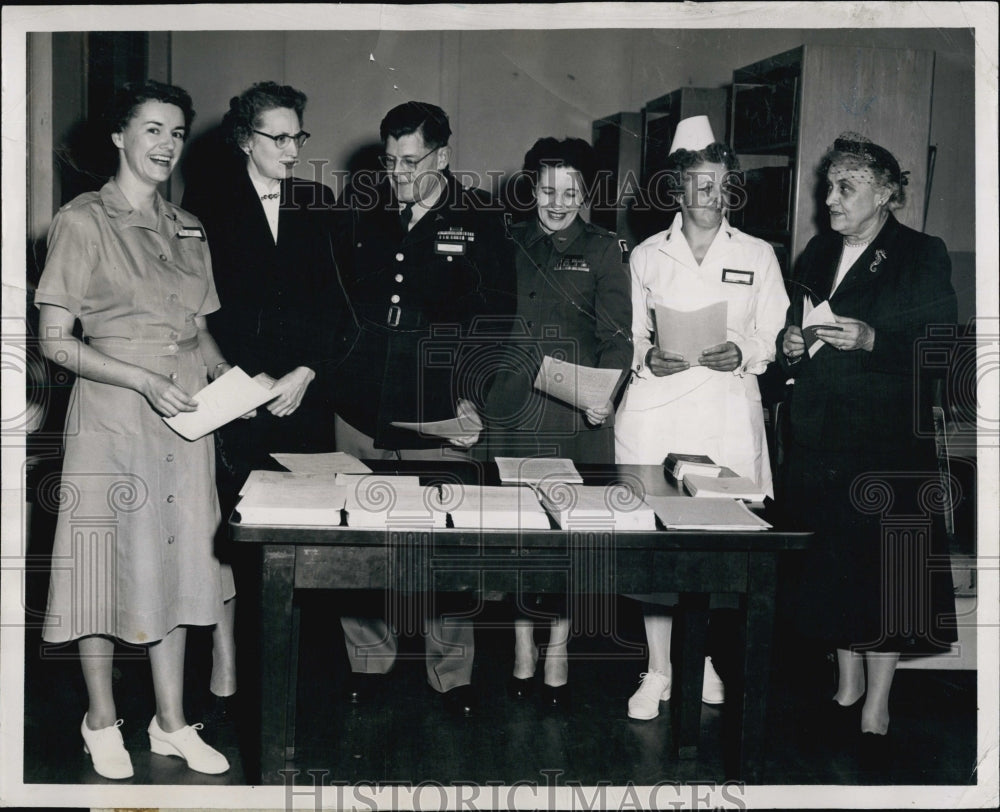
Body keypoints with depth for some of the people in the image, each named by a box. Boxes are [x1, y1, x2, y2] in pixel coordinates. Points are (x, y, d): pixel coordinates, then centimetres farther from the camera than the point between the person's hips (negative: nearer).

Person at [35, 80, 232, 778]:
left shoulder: (188, 228, 12)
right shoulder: (84, 221, -6)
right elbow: (56, 341, -10)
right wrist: (144, 381, -21)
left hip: (185, 412, 6)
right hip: (112, 412, -5)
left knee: (176, 559, 10)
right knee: (110, 558, 3)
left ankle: (173, 723, 22)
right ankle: (103, 722, 21)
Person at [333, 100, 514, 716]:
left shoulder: (479, 220, 1)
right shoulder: (361, 210, 8)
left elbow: (495, 318, 0)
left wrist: (474, 397, -9)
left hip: (439, 419, -2)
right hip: (362, 411, 2)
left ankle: (453, 675, 16)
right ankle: (369, 660, 24)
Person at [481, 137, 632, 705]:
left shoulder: (603, 251, 6)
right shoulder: (511, 245, 11)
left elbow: (616, 334, -1)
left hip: (580, 410, -1)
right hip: (515, 406, 2)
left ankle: (558, 649, 12)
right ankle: (524, 646, 14)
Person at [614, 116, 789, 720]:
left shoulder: (757, 256, 11)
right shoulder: (647, 256, 11)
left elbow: (774, 338, 9)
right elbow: (626, 336, 12)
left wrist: (741, 354, -11)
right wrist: (648, 358, -9)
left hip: (727, 417, 0)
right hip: (655, 413, 0)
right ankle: (658, 670, 7)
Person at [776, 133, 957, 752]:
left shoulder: (922, 256, -4)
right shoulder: (817, 255, 14)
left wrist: (871, 340, -21)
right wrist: (791, 348, -1)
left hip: (890, 444, -5)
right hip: (819, 439, 5)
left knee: (884, 569, -3)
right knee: (834, 564, 10)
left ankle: (877, 707, 8)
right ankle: (848, 684, 26)